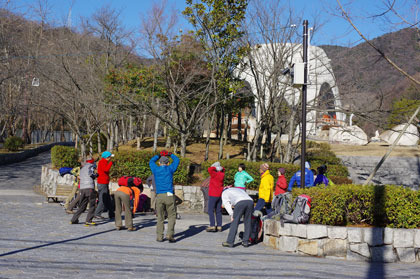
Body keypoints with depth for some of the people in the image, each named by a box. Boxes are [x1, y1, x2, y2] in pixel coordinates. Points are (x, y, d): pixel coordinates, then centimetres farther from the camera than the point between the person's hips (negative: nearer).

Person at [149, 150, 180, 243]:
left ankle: (159, 236, 4)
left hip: (159, 196, 2)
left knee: (160, 217, 8)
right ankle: (170, 234, -12)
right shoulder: (170, 169, 5)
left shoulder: (156, 169, 9)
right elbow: (176, 160, 24)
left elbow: (151, 161, 32)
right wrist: (170, 155, 40)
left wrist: (159, 155, 44)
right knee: (172, 216, 4)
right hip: (169, 195, -2)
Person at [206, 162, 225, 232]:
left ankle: (212, 226, -10)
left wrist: (215, 167, -13)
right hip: (220, 195, 7)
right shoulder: (222, 174, 5)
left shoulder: (215, 174, -14)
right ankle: (219, 226, 8)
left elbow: (209, 170, -29)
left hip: (213, 195, -7)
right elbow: (223, 170, 26)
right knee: (218, 211, 9)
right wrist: (220, 168, 6)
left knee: (211, 210, -4)